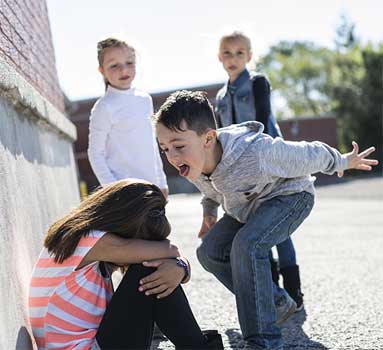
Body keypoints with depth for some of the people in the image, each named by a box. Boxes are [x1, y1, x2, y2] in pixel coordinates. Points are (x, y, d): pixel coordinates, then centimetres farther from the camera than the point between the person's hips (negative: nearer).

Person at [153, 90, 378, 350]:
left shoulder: (257, 152, -41)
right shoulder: (193, 165, -19)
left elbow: (309, 155, -21)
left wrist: (343, 162, -5)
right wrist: (209, 211, 19)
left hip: (290, 195, -8)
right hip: (249, 206, 8)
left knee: (247, 244, -32)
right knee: (209, 252, -2)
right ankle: (275, 300, 15)